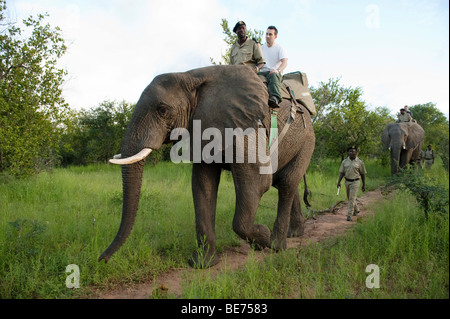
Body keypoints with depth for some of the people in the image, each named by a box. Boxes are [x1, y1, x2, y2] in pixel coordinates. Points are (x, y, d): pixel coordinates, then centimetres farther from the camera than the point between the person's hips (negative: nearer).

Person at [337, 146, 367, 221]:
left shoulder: (360, 162, -4)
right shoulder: (344, 161, 4)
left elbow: (363, 174, 1)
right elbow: (341, 172, 4)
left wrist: (364, 184, 3)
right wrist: (339, 182, -8)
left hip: (355, 182, -4)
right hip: (347, 181, 5)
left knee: (352, 198, -11)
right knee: (349, 198, 16)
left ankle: (349, 215, -9)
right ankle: (356, 210, 40)